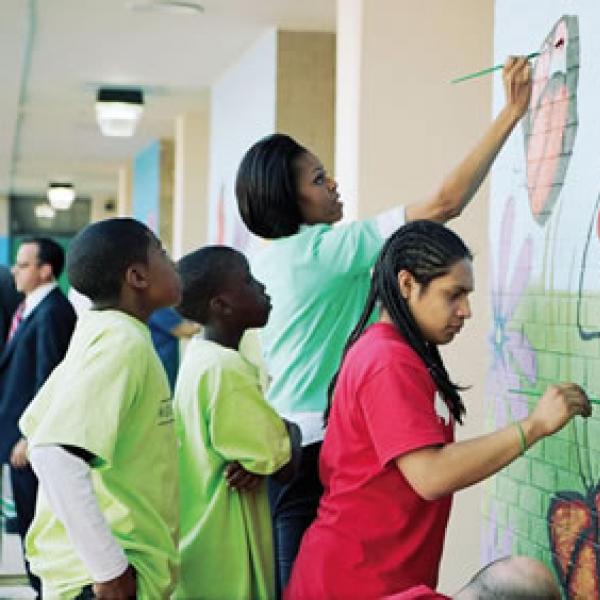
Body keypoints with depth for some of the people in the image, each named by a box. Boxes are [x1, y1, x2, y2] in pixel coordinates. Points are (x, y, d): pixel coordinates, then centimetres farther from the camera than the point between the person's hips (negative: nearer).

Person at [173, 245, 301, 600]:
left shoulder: (200, 357, 6)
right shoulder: (228, 369, -21)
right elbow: (285, 465, -19)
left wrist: (256, 465, -10)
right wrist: (291, 431, 0)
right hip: (224, 553, -9)